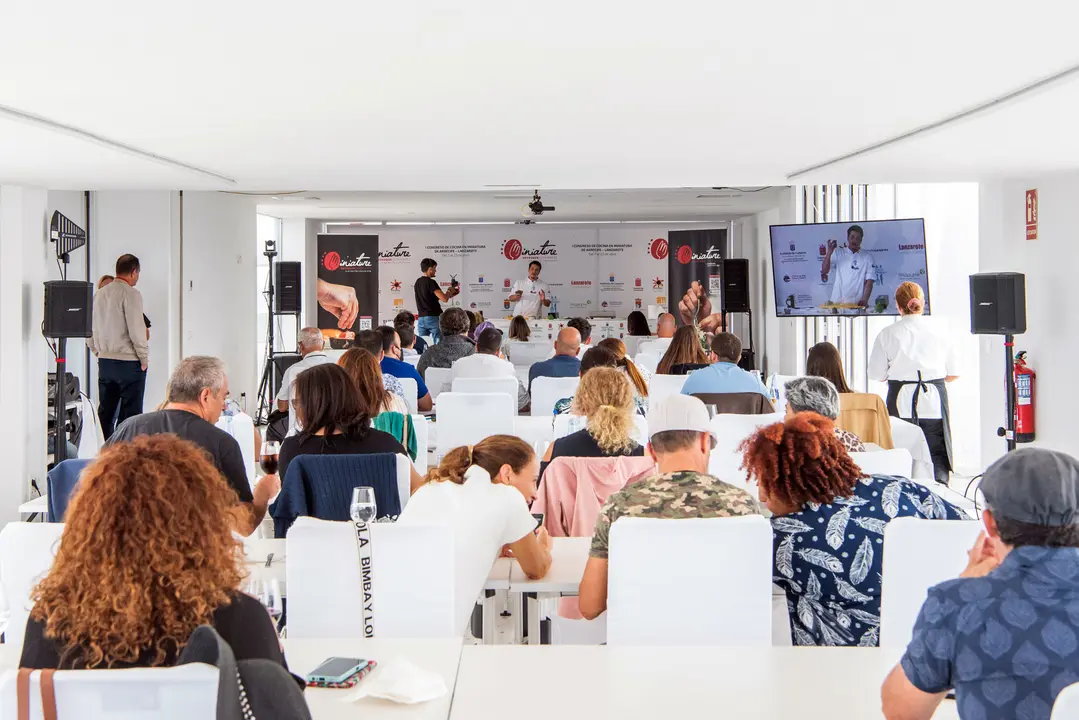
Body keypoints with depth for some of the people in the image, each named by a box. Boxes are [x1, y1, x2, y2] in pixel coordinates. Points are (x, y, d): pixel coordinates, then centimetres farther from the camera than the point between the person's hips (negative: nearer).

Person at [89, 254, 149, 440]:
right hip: (128, 362, -7)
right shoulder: (130, 294, -12)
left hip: (104, 361, 7)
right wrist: (144, 358, -6)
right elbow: (136, 330, -16)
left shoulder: (99, 294, 9)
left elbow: (90, 330, 13)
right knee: (129, 416, -3)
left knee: (105, 413, 12)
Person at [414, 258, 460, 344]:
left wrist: (449, 293, 19)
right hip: (433, 317, -7)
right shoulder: (431, 282, -13)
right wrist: (450, 291, 1)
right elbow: (444, 299, -18)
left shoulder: (418, 282, 12)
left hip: (421, 318, 7)